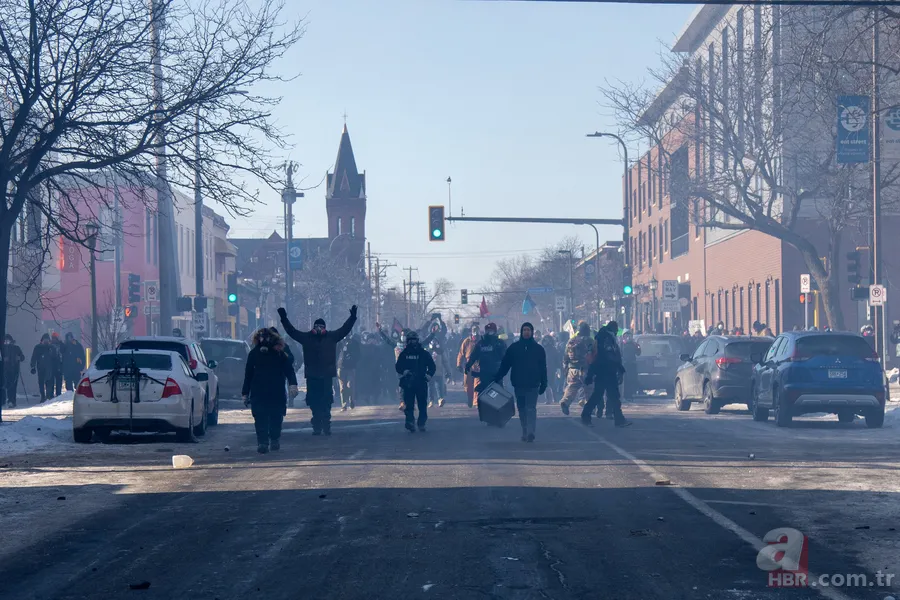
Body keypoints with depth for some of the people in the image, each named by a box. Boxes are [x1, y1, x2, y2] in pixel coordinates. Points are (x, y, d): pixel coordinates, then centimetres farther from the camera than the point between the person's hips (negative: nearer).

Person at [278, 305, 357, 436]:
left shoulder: (331, 337, 6)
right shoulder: (306, 337, 6)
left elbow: (344, 329, 7)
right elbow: (292, 331, 7)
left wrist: (353, 317, 0)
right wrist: (284, 318, 1)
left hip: (327, 376, 0)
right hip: (312, 376, 0)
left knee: (326, 402, 0)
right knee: (314, 403, 1)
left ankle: (326, 426, 5)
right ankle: (317, 426, 5)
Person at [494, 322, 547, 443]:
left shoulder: (538, 349, 3)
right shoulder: (514, 348, 5)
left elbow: (543, 368, 4)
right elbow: (504, 364, 4)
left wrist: (543, 384, -1)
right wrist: (497, 378, -3)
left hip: (533, 385, -2)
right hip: (518, 385, 2)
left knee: (531, 409, -10)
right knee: (522, 409, 7)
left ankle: (530, 432, -18)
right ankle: (525, 433, 14)